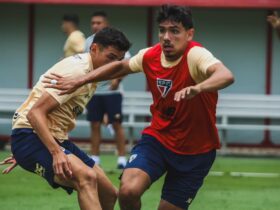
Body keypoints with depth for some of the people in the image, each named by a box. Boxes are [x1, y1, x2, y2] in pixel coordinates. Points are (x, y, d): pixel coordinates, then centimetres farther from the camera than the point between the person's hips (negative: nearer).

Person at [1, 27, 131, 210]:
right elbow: (35, 112, -24)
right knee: (86, 176, -34)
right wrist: (56, 152, -35)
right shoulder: (77, 70, -16)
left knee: (109, 194, 6)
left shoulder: (91, 73, 15)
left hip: (56, 140, 10)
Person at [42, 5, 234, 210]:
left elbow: (226, 76, -46)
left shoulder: (195, 56, -23)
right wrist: (79, 82, 15)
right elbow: (120, 66, 18)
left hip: (195, 151, -3)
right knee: (128, 190, -21)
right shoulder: (150, 56, -6)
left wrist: (196, 89, -66)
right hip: (157, 138, 3)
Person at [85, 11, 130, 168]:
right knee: (95, 125, 4)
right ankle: (95, 158, 10)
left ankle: (122, 159, 0)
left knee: (117, 124, -3)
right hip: (93, 90, 4)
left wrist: (117, 79, -20)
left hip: (112, 90, -4)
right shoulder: (89, 42, 9)